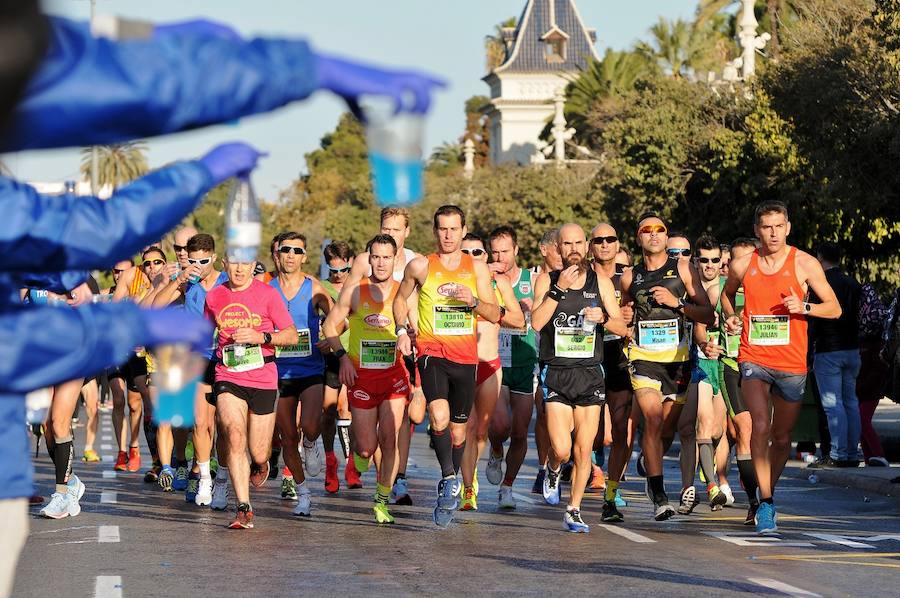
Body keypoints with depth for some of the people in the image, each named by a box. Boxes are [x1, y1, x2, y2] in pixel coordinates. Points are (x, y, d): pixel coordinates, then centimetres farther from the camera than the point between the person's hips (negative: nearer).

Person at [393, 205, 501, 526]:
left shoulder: (477, 268, 7)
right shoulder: (419, 266, 3)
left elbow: (495, 315, 6)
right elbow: (400, 299, 19)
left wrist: (473, 301, -13)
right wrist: (402, 330, 4)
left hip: (465, 355, 2)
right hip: (431, 350, -2)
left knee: (458, 429, 9)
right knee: (439, 416, -27)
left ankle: (446, 494, 26)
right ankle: (449, 478, -11)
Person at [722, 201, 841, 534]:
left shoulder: (804, 264, -2)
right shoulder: (742, 265, 3)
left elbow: (834, 309, 2)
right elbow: (728, 293, 26)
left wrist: (803, 308, -16)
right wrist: (730, 316, 5)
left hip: (792, 364, 1)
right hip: (754, 359, -1)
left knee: (782, 438, 10)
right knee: (760, 426, -21)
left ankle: (768, 493, 33)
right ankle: (766, 503, -18)